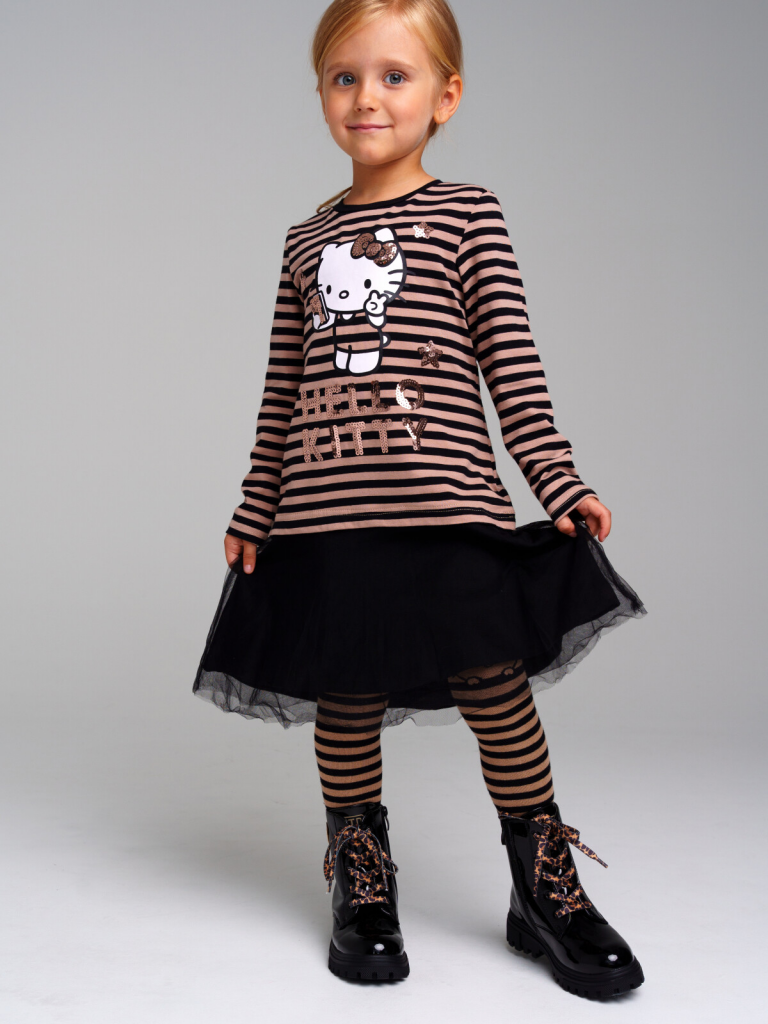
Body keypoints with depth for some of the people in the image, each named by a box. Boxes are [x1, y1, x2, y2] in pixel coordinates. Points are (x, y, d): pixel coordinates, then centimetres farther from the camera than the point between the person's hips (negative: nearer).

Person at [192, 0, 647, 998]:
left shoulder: (468, 213, 6)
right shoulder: (308, 237, 16)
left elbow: (512, 359, 0)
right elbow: (283, 390, 17)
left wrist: (561, 482, -8)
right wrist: (253, 512, 16)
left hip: (447, 507, -3)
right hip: (324, 520, 4)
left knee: (497, 690, -1)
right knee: (344, 704, 9)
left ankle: (545, 887, 18)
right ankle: (361, 887, 27)